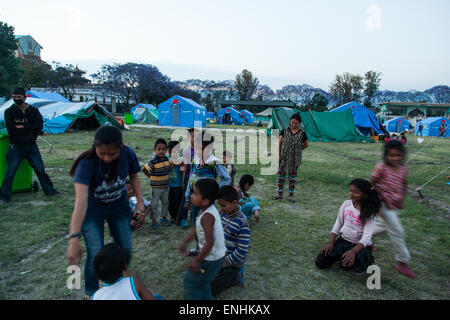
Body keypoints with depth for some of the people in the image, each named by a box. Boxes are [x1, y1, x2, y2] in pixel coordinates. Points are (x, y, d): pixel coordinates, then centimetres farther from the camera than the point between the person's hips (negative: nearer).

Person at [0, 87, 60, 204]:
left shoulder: (33, 110, 4)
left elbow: (39, 126, -11)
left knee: (40, 169, 7)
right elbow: (11, 130, -13)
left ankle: (49, 190, 17)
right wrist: (29, 129, -12)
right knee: (10, 172, -2)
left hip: (31, 146, 2)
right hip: (16, 146, -1)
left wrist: (22, 127, -16)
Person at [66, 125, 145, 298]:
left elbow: (134, 177, -1)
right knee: (95, 256, -6)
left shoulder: (128, 154, -22)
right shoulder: (87, 163, -32)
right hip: (92, 210, -3)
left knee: (125, 250, 7)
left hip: (119, 207, 3)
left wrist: (140, 201, -12)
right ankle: (91, 293, 23)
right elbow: (81, 201, -41)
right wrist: (74, 239, -47)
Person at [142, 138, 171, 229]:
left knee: (165, 202, 19)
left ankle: (163, 218, 37)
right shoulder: (153, 162, -22)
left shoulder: (166, 159, -1)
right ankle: (154, 221, 21)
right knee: (155, 204, 7)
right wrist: (151, 176, -9)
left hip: (165, 186, 7)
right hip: (156, 187, -6)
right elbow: (144, 169, -14)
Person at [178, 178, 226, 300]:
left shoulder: (207, 216, -30)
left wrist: (197, 260, -23)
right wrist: (185, 242, 11)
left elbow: (210, 242, -32)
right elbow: (197, 229, 11)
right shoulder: (207, 209, -2)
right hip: (216, 255, 9)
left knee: (190, 282, 8)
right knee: (202, 281, 28)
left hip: (211, 258, -9)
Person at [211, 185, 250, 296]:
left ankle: (235, 277, 12)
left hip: (232, 264, -7)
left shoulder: (242, 223, -27)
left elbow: (241, 251, -25)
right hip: (219, 257, 7)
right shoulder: (224, 213, -4)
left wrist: (224, 263, -18)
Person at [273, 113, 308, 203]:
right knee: (281, 175, 8)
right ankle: (280, 194, 22)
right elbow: (279, 143, 0)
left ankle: (291, 195, 20)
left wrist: (297, 150, 4)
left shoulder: (302, 133, -4)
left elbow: (305, 145, 8)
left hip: (294, 159, -1)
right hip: (283, 158, 1)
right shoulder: (285, 130, -2)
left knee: (292, 177, 9)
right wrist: (279, 155, -6)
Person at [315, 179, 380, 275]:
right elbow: (338, 223, 4)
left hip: (360, 245, -4)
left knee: (346, 263, -34)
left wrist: (353, 251, -37)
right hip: (342, 240, 4)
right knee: (320, 262, -7)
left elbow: (367, 236, -23)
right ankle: (340, 254, 18)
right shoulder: (346, 204, -3)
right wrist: (331, 243, -3)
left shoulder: (369, 212, -15)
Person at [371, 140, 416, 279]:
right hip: (384, 204, -7)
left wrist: (402, 198, 2)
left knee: (384, 225, 24)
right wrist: (384, 196, -18)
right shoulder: (381, 168, -20)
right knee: (397, 232, -2)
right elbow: (372, 184, -13)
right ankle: (402, 262, 13)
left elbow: (404, 184, 12)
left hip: (395, 205, 7)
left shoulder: (403, 169, -2)